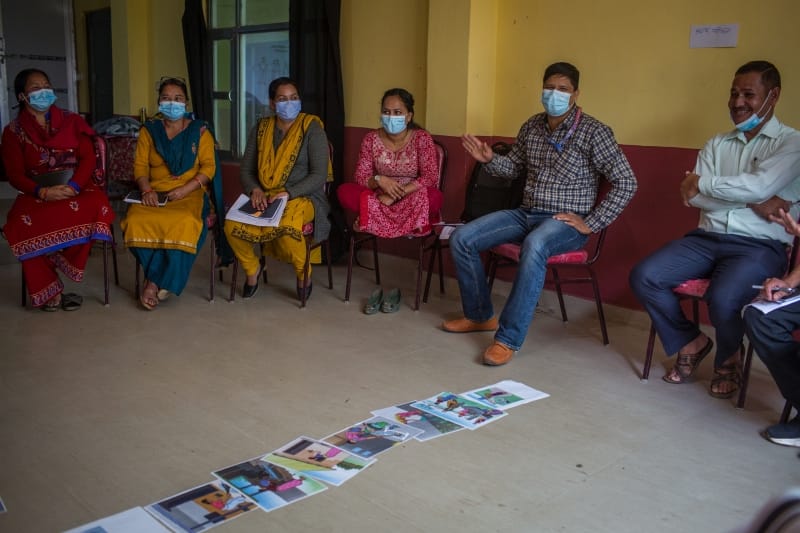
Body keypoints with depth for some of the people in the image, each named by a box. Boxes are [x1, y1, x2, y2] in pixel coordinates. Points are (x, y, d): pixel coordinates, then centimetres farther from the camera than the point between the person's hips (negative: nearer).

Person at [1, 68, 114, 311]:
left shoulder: (72, 121, 11)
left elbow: (88, 158, 1)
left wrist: (73, 187, -19)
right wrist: (43, 192, -21)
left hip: (75, 187, 1)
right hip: (36, 193, 0)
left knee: (95, 206, -36)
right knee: (25, 223, -36)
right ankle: (48, 292, -22)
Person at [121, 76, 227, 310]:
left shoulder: (199, 130, 9)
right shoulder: (149, 130, 16)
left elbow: (209, 167, 0)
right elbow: (140, 165, 9)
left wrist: (185, 189, -14)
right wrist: (146, 190, -12)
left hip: (190, 193, -2)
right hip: (156, 192, 2)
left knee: (184, 222, -36)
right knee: (136, 220, -31)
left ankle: (154, 282, -22)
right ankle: (162, 283, -18)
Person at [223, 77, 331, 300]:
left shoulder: (312, 129, -4)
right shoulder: (260, 129, 10)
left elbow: (319, 175, -12)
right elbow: (246, 169, 10)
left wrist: (288, 193, -23)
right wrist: (255, 190, -12)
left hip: (302, 197, -4)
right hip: (264, 197, 4)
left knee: (285, 226, -38)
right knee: (232, 224, -26)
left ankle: (303, 273, -4)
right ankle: (252, 267, 8)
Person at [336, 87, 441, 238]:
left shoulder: (422, 138, -10)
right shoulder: (371, 139, -3)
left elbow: (430, 177, -17)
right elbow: (361, 177, -3)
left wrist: (396, 195, -26)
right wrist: (379, 180, -26)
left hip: (412, 199, -2)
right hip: (379, 198, 2)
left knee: (435, 197, -35)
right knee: (344, 191, -22)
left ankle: (379, 218, -15)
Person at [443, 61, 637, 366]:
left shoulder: (593, 132, -10)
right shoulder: (531, 127, 8)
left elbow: (626, 184, -10)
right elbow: (514, 166, 22)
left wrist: (591, 224, -14)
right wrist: (489, 160, 0)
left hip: (566, 221, -6)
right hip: (526, 213, 6)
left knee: (534, 246, -41)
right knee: (461, 238, -8)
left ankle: (508, 339, -32)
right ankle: (480, 316, 11)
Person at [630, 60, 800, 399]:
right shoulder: (717, 144, 16)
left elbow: (760, 186, -17)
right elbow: (691, 197, 0)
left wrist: (703, 184, -5)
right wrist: (753, 202, -11)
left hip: (758, 246, -5)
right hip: (707, 238, 5)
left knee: (723, 299, -33)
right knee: (643, 277, -17)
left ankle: (728, 359, 4)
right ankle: (691, 342, 7)